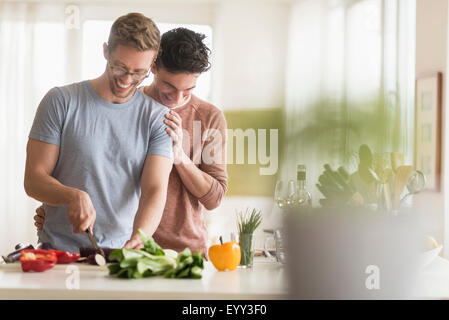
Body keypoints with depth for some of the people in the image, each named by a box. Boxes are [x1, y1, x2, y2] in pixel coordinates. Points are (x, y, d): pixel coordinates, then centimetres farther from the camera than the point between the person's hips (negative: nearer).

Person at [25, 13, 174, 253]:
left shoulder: (157, 117, 6)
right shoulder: (61, 102, 3)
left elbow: (154, 190, -4)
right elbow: (33, 179, 1)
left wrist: (138, 238, -24)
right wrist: (74, 196, -20)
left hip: (122, 252, 1)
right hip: (58, 249, -1)